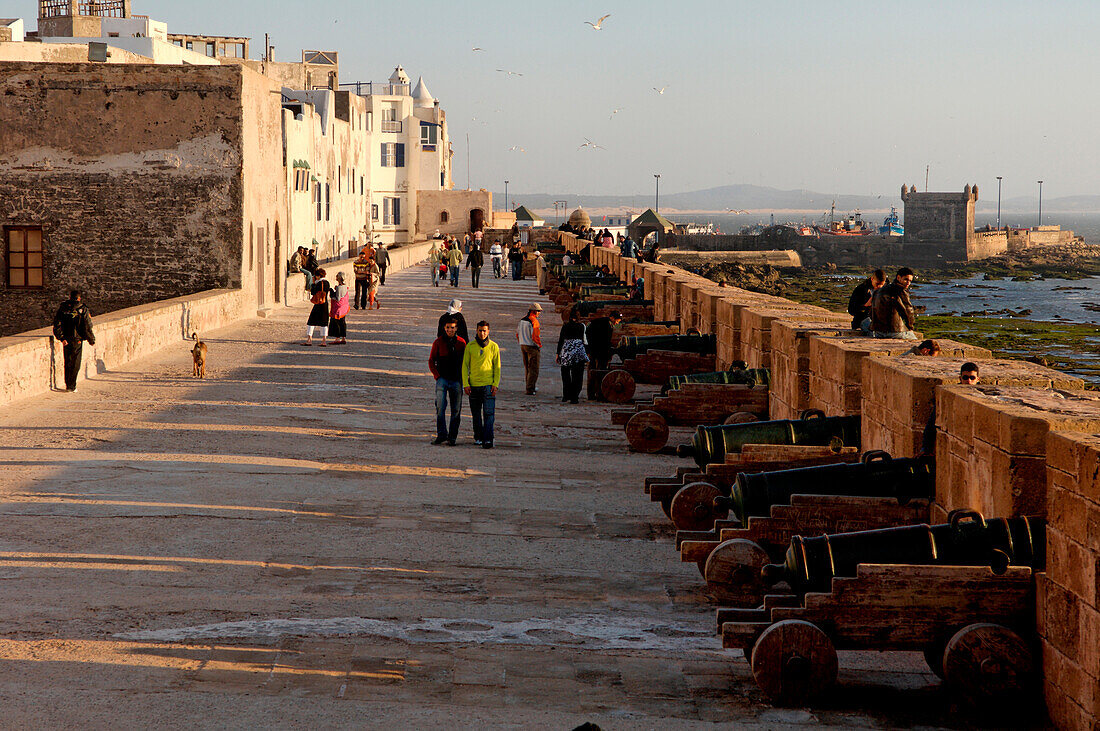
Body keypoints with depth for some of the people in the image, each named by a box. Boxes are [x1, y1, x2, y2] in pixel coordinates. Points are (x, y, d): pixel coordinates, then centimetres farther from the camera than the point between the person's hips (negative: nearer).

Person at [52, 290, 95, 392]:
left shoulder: (62, 308, 3)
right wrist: (91, 339, 3)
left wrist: (61, 337, -5)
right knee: (75, 364, 3)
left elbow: (57, 324, -3)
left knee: (67, 362, 16)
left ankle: (68, 384, 21)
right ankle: (71, 386, -1)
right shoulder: (83, 309, -7)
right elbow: (87, 327, -7)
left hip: (66, 340, 4)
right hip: (77, 340, -3)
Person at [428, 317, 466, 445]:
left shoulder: (461, 343, 5)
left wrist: (463, 377, 4)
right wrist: (437, 376, -4)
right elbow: (431, 361, 7)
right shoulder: (438, 342, 1)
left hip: (456, 380, 2)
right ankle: (441, 434, -11)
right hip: (442, 379, -1)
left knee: (456, 410, 3)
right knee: (440, 406, -16)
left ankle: (452, 437, 10)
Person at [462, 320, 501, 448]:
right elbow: (465, 365, 6)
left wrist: (496, 384, -4)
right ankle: (478, 437, 24)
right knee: (476, 414, 10)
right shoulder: (470, 346, 3)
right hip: (474, 385, 2)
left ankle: (488, 440, -14)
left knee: (489, 413, -10)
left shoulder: (493, 346, 2)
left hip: (489, 385, -2)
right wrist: (465, 383, -2)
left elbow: (497, 367, 5)